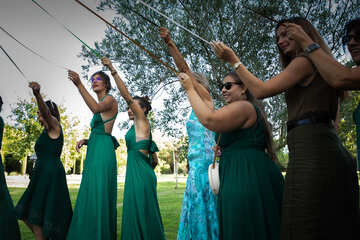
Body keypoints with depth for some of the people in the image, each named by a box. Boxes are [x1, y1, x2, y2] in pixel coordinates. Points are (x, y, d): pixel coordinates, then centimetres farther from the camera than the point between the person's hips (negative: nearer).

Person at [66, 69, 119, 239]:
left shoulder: (110, 99, 0)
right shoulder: (100, 103, 25)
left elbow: (96, 108, -25)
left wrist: (79, 85, -27)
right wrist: (85, 141, 8)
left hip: (103, 150, -9)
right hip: (93, 151, 9)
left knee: (97, 194, -12)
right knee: (90, 195, 9)